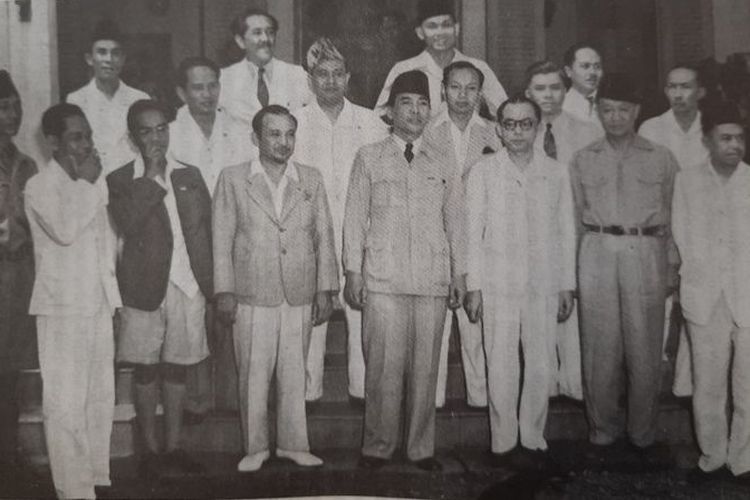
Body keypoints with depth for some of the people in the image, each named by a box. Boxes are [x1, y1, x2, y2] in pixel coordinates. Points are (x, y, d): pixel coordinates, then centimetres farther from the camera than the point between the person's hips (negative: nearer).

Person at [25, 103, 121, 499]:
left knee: (101, 397, 12)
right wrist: (86, 182, -15)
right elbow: (64, 230, -25)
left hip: (100, 302, 7)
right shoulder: (40, 186, -8)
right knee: (66, 403, -2)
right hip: (63, 306, -6)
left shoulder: (96, 182, 12)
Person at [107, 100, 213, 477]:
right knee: (146, 371, 6)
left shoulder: (190, 175, 10)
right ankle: (150, 449, 19)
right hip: (144, 287, -2)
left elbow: (206, 230, 9)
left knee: (176, 368, 10)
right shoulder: (120, 181, 0)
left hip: (188, 286, 3)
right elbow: (127, 224, -19)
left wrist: (210, 283, 3)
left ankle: (174, 447, 20)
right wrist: (151, 176, -14)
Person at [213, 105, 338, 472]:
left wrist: (325, 289, 5)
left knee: (294, 375, 8)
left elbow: (324, 237, 9)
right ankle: (255, 447, 19)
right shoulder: (233, 179, 3)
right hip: (252, 297, -2)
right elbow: (222, 239, 3)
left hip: (300, 297, 2)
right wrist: (224, 291, -2)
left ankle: (292, 444, 22)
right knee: (253, 376, 4)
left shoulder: (312, 180, 9)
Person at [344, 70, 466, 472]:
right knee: (384, 365, -3)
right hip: (382, 278, -2)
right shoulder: (368, 157, 9)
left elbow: (455, 219, 13)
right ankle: (377, 447, 11)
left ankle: (421, 447, 16)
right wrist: (353, 270, 1)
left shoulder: (443, 162, 13)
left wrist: (459, 273, 9)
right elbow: (355, 216, 7)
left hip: (433, 278, 2)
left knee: (426, 366, 4)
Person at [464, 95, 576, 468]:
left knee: (542, 366, 4)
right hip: (498, 284, -1)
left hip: (544, 285, 2)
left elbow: (566, 231, 9)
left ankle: (533, 438, 20)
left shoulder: (556, 172, 7)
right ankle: (503, 441, 16)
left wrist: (567, 285, 7)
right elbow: (473, 232, 2)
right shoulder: (483, 172, 2)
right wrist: (473, 286, -2)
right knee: (501, 367, 2)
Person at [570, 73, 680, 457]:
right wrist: (571, 271, 8)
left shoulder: (661, 159, 10)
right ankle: (603, 430, 17)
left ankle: (642, 434, 17)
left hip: (646, 254, 0)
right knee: (600, 349, 2)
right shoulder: (583, 160, 11)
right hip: (597, 255, 1)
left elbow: (671, 216, 11)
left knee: (645, 349, 2)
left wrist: (671, 266, 6)